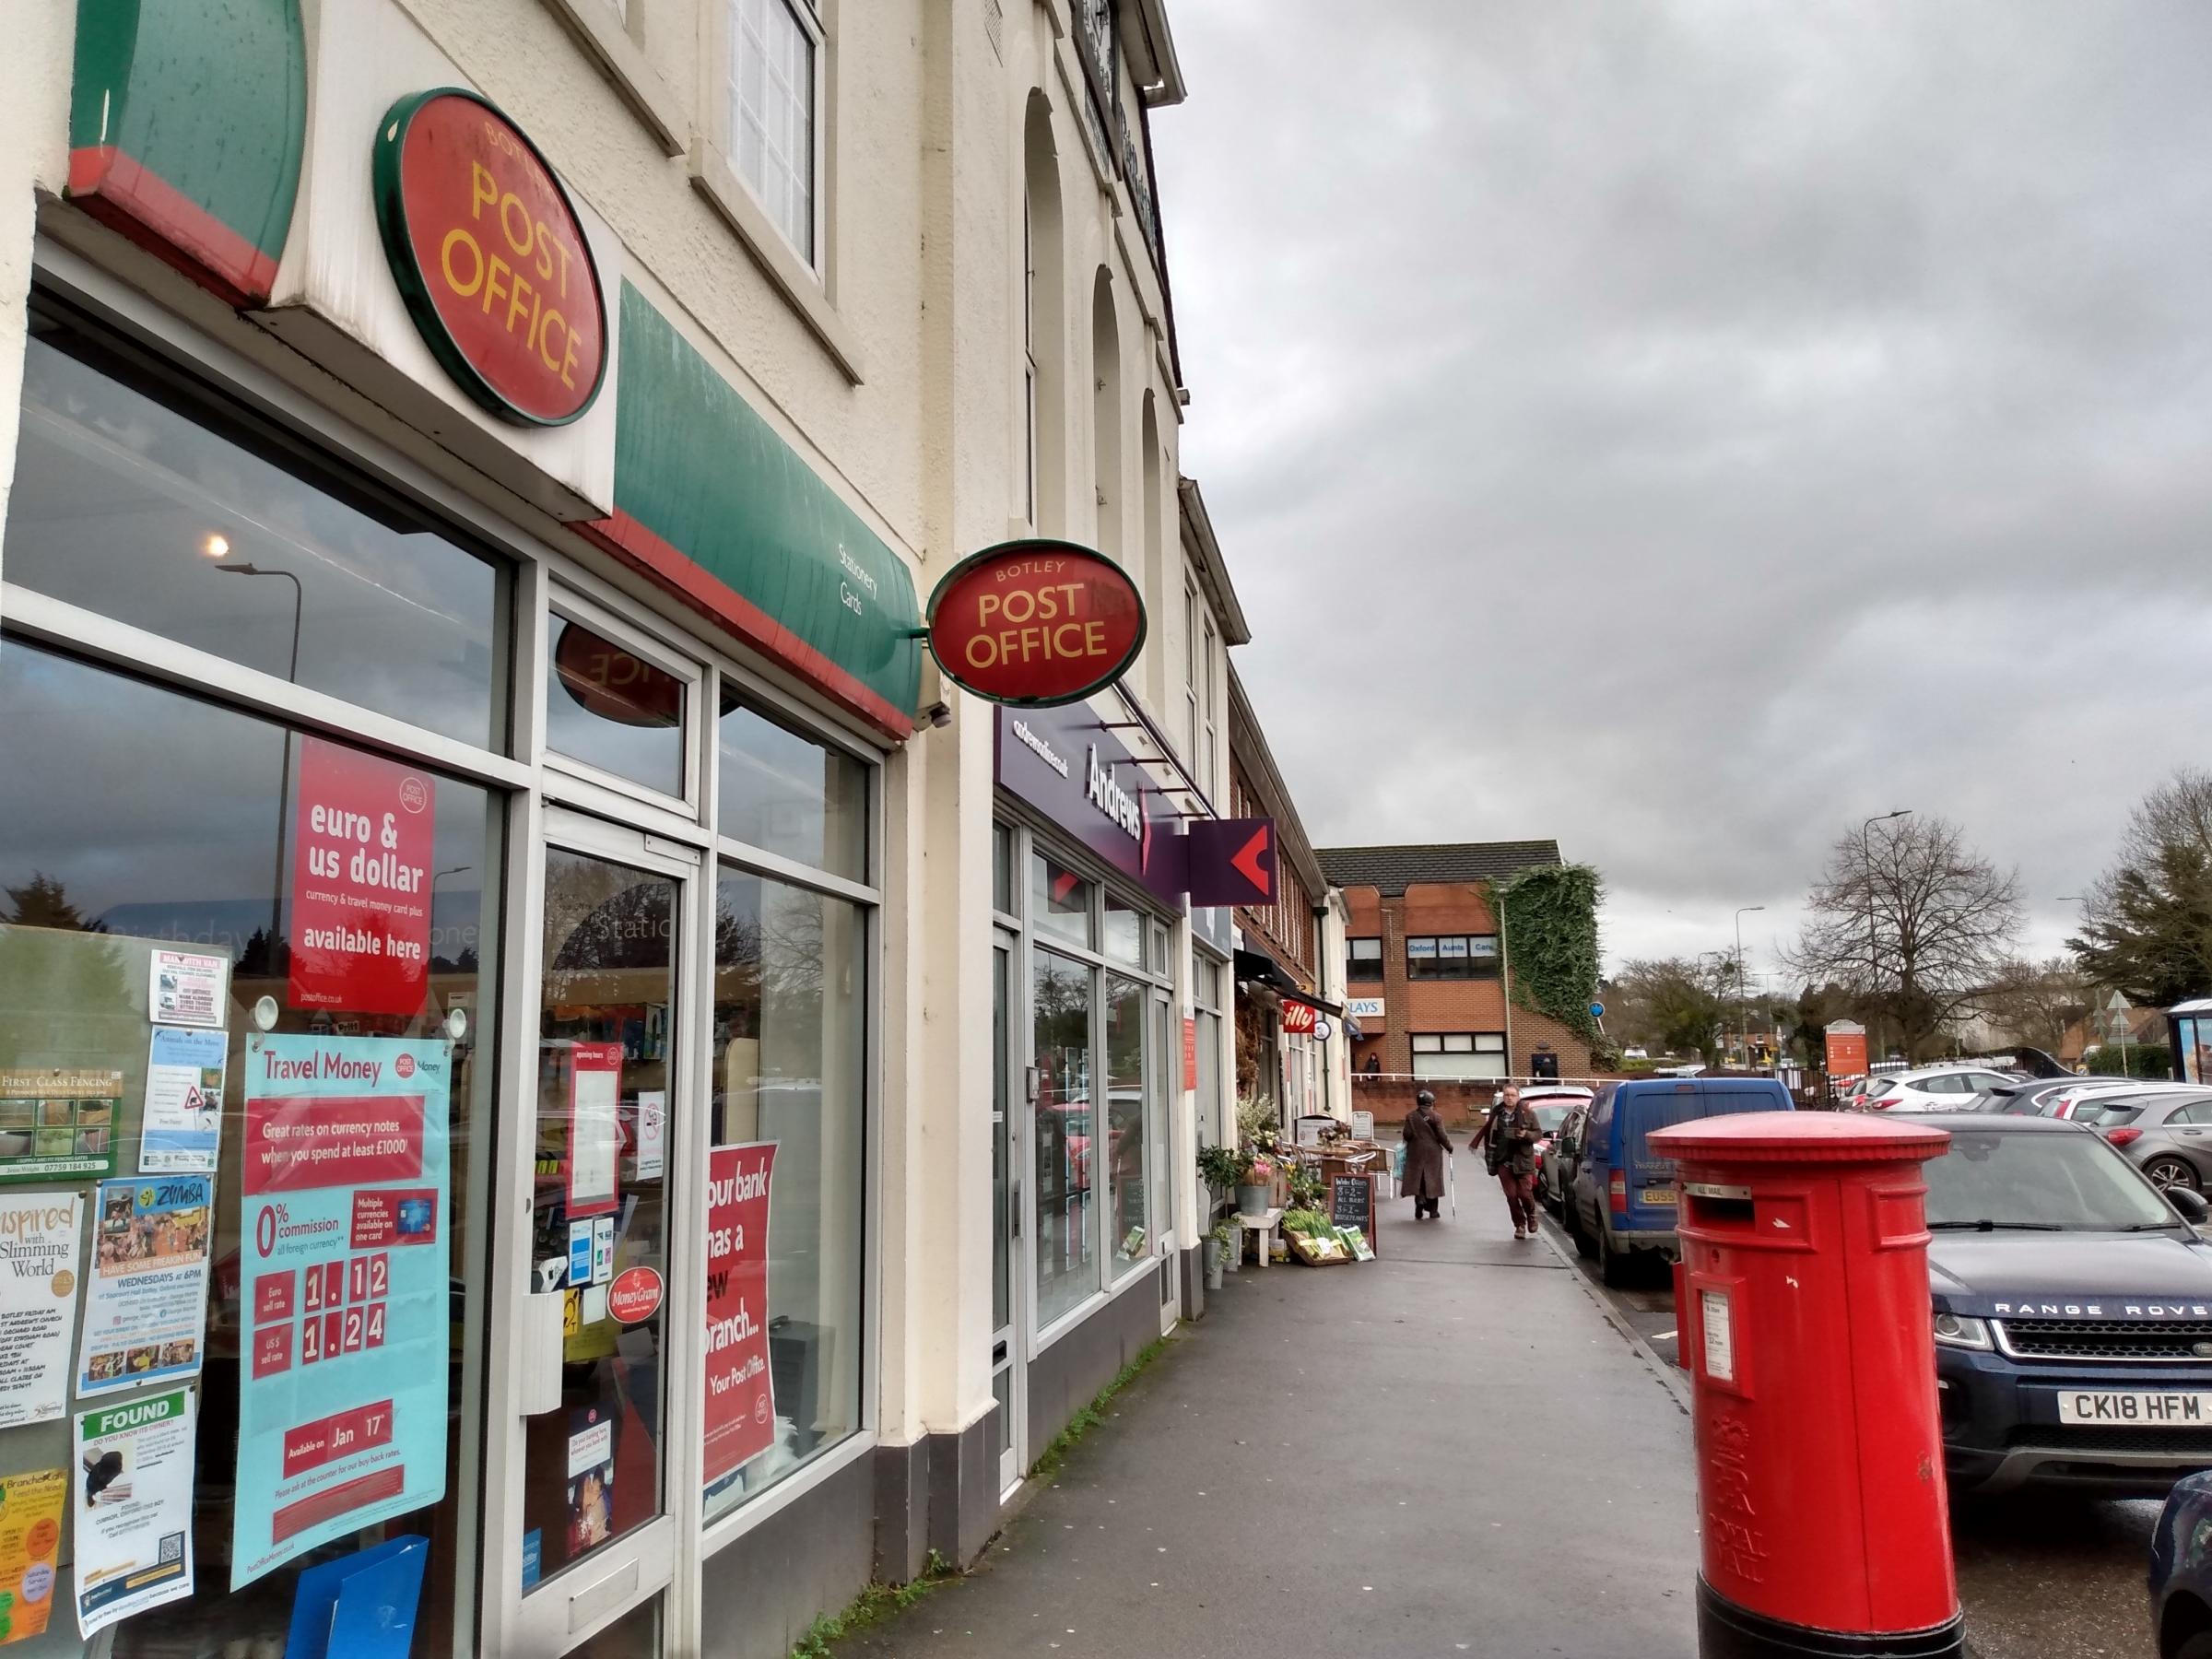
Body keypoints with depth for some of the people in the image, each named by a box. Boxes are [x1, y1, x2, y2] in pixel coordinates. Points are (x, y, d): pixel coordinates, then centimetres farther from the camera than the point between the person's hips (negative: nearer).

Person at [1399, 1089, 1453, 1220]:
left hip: (1416, 1152, 1)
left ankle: (1420, 1199, -15)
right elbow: (1442, 1136, -9)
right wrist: (1449, 1147, 5)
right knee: (1432, 1179, 9)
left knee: (1417, 1179, 9)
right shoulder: (1436, 1117, -7)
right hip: (1433, 1153, -1)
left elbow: (1407, 1134, -6)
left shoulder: (1411, 1117, -2)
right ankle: (1433, 1210, 13)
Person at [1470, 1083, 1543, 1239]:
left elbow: (1539, 1134, 2)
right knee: (1511, 1195, 0)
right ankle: (1520, 1225, 15)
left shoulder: (1528, 1113, -2)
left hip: (1522, 1160, -2)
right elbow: (1487, 1131, 16)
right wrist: (1475, 1143, 13)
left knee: (1525, 1192, -4)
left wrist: (1526, 1135, -16)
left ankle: (1531, 1216, 27)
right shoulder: (1496, 1113, 4)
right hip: (1503, 1161, 2)